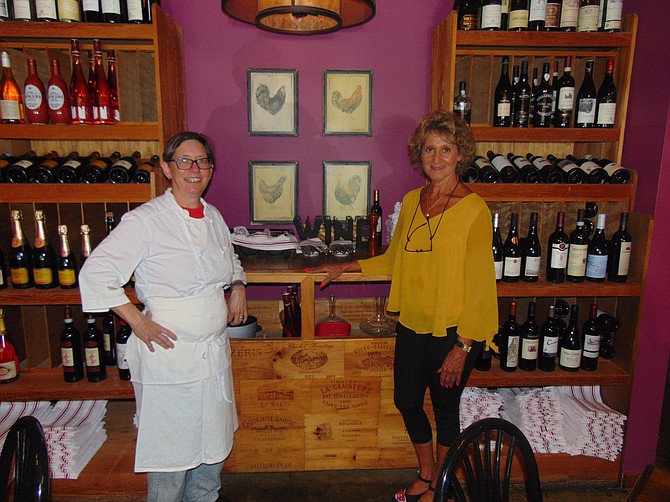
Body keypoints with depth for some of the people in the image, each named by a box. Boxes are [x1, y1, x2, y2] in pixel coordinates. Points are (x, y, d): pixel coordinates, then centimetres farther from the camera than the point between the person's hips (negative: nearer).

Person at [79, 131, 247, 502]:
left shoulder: (213, 217, 6)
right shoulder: (144, 221, -14)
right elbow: (95, 273, -15)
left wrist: (237, 287, 7)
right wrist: (138, 322, -17)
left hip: (214, 350, 7)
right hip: (168, 354, -6)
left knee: (213, 442, 21)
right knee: (169, 449, 8)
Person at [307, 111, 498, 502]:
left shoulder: (474, 210, -14)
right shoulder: (412, 201, 4)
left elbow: (479, 286, -14)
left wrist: (461, 348, -15)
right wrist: (345, 268, 12)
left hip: (453, 332, -6)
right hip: (412, 325, 6)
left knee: (445, 408, 12)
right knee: (406, 401, 18)